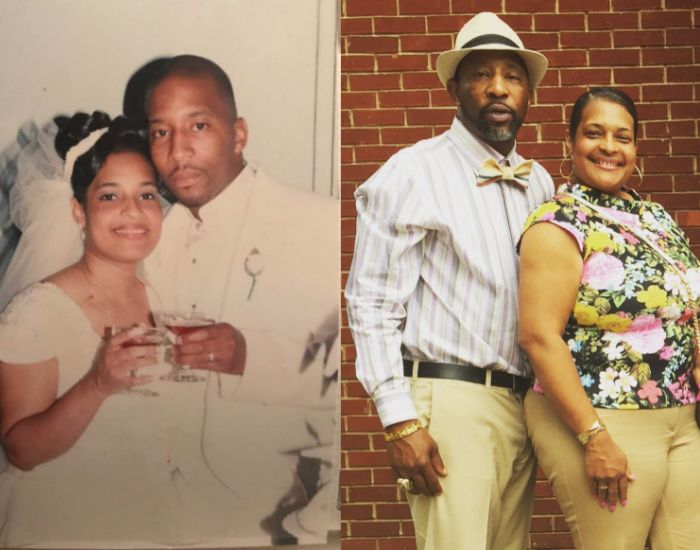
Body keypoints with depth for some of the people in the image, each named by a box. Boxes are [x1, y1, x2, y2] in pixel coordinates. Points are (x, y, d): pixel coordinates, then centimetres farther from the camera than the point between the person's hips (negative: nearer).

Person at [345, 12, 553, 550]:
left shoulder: (540, 184, 14)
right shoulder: (412, 174, -4)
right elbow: (371, 303, -8)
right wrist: (400, 421, -14)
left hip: (522, 402, 6)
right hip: (450, 399, -6)